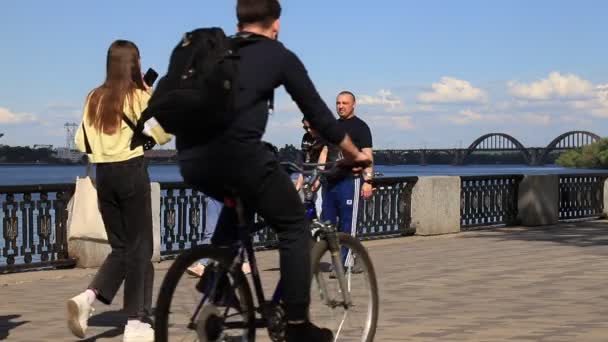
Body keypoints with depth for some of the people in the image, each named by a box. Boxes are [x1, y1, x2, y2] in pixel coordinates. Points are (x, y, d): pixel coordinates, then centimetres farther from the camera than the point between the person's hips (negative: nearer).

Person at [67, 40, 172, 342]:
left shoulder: (94, 98, 8)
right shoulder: (140, 96, -4)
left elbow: (82, 143, 10)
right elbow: (162, 135, -5)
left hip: (103, 174, 5)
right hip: (132, 172, -5)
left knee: (120, 246, 14)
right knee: (140, 248, 3)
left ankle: (88, 297, -9)